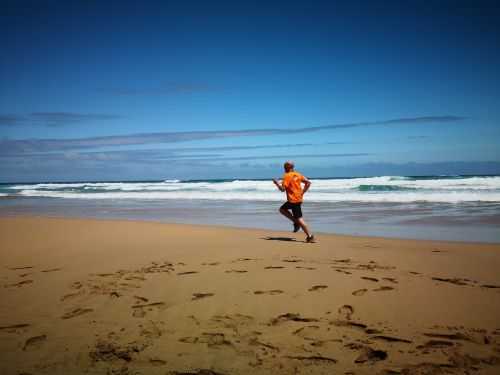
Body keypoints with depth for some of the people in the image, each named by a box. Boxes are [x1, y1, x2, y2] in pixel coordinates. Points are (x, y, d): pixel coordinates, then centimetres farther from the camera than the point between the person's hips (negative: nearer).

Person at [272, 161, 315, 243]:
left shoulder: (287, 176, -12)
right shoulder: (298, 175, 10)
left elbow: (283, 189, -16)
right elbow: (308, 183, 7)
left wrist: (276, 183, 0)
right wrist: (302, 192, 11)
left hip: (293, 200, -8)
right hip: (299, 198, 9)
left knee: (299, 219, -4)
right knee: (282, 209, 21)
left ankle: (310, 236, -4)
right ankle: (296, 222, 14)